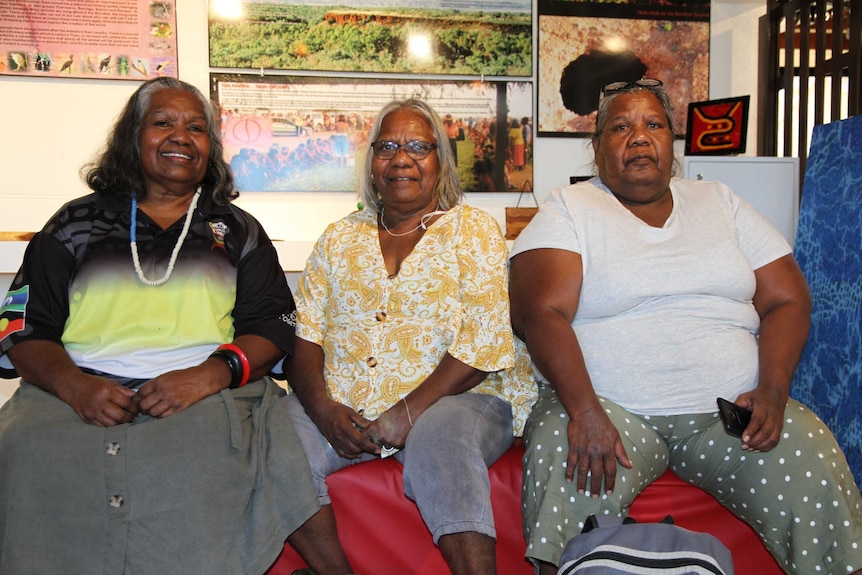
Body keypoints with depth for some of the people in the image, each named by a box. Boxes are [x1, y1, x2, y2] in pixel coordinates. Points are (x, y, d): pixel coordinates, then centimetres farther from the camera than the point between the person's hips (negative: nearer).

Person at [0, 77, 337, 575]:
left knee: (203, 457, -34)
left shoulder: (238, 230, 19)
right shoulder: (77, 223, 18)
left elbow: (273, 327, 9)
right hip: (78, 394, 1)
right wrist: (73, 384, -11)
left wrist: (211, 374, -12)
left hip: (207, 397, -1)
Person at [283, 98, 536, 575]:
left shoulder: (474, 231, 6)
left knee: (439, 435, -35)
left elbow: (483, 345, -7)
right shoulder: (339, 239, 17)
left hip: (454, 399, -3)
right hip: (342, 407, 4)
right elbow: (303, 335, 8)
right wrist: (324, 409, -11)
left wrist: (408, 413, -16)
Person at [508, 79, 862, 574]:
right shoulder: (569, 209, 4)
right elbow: (540, 314, -10)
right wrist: (584, 410, -25)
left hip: (730, 408, 3)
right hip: (608, 405, -3)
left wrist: (773, 391, -8)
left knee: (813, 468, -22)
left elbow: (787, 301, 11)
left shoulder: (720, 203, 16)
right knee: (567, 461, -33)